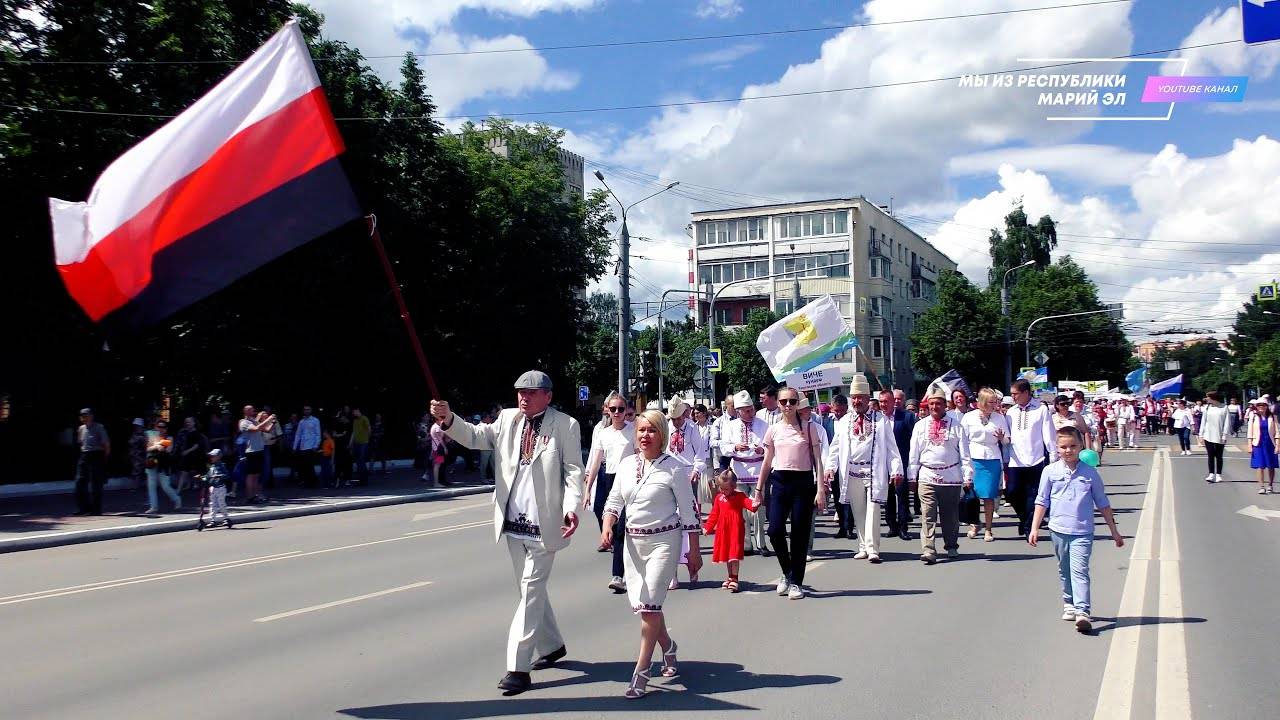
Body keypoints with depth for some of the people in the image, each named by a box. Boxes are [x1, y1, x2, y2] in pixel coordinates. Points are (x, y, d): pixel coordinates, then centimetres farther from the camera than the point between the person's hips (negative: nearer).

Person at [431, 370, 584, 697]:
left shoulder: (565, 425, -6)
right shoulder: (508, 419, 7)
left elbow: (574, 471, -8)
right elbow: (476, 436, 0)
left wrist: (571, 507, -22)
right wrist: (449, 420, -18)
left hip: (544, 525, -6)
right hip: (513, 523, 6)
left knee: (531, 591, -5)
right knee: (531, 590, 19)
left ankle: (518, 667, -2)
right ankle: (552, 646, 37)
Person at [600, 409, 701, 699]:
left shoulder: (674, 467, -10)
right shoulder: (626, 464, 4)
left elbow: (688, 511, -6)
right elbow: (614, 502, 12)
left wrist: (694, 551, -5)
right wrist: (607, 527, -7)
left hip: (663, 541, -5)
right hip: (633, 541, 6)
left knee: (649, 605, -9)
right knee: (639, 605, 10)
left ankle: (641, 673, 0)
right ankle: (668, 648, 36)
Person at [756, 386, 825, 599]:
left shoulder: (808, 428, 1)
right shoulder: (773, 429, 8)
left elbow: (817, 460, 0)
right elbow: (767, 462, 13)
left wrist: (820, 489, -7)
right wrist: (759, 489, 12)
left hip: (803, 481, -2)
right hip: (779, 481, 2)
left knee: (800, 534, 1)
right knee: (775, 530, -10)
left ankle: (796, 582, 14)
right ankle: (787, 572, 16)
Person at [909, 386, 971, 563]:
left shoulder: (955, 425, 2)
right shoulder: (920, 426, 8)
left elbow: (964, 453, 2)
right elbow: (914, 453, 10)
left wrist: (967, 476, -2)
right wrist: (912, 476, 7)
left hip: (951, 477, 0)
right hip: (927, 477, 1)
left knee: (951, 515, 11)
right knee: (928, 516, -8)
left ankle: (951, 546, 29)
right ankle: (928, 551, -12)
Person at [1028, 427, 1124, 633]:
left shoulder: (1090, 472, 1)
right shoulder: (1050, 472, 1)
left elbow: (1102, 503, 9)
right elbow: (1042, 501, 6)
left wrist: (1114, 531, 11)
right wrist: (1034, 528, 1)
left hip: (1082, 532, -2)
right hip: (1058, 529, 2)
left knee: (1079, 571, -13)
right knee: (1064, 571, 15)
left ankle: (1082, 612, -18)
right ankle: (1069, 604, 31)